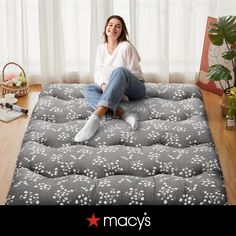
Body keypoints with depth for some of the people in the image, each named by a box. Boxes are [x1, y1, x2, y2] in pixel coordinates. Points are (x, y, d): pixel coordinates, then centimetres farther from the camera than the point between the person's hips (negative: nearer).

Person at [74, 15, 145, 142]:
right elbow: (98, 72, 2)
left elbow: (134, 72, -9)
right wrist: (103, 85, -20)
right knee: (87, 90, -20)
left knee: (119, 71, -37)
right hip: (116, 89, 6)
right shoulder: (101, 48, 9)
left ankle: (95, 118, -56)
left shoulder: (126, 46, -8)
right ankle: (123, 114, -43)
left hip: (133, 88, -5)